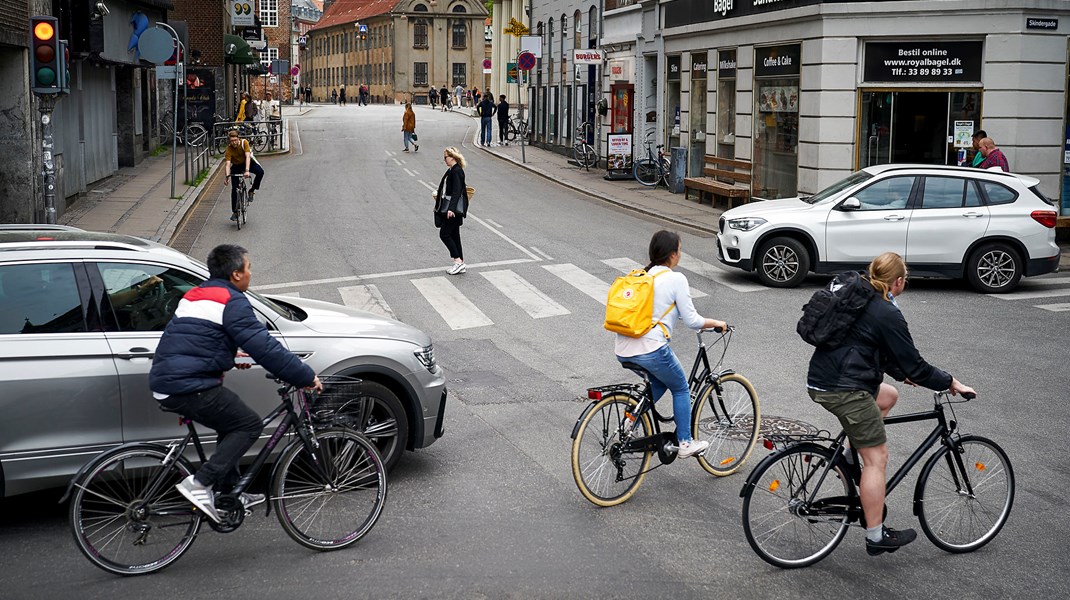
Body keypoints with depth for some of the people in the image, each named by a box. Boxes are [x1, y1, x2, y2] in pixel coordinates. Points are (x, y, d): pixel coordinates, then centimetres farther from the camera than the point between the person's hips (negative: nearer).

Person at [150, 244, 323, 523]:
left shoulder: (196, 295, 20)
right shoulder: (232, 302, -10)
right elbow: (266, 348, -13)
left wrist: (228, 357, 28)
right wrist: (307, 377, -7)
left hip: (165, 383, 10)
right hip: (190, 387, -10)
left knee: (232, 423, 23)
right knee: (250, 424, -1)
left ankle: (227, 494, 27)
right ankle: (200, 483, -9)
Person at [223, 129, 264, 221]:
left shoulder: (244, 142, -25)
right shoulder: (229, 149, -24)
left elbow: (248, 157, -34)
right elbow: (228, 163, -30)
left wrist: (247, 170, -47)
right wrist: (227, 176, -46)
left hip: (247, 163, 0)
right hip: (236, 166, 0)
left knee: (260, 172, -31)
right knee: (234, 189, -8)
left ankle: (252, 191, -11)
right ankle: (234, 212, 2)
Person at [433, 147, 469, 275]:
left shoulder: (457, 171, -16)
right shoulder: (451, 170, 13)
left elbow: (457, 191, -25)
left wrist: (451, 209, -32)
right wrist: (439, 195, 41)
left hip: (454, 209, -10)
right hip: (449, 208, 10)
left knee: (444, 234, -8)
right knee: (454, 235, 11)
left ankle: (458, 261, -6)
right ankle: (460, 264, 15)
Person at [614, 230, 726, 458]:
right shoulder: (676, 279, -5)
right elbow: (691, 321, -5)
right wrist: (716, 323, 13)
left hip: (623, 350, 6)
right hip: (650, 349, -6)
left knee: (660, 382, 30)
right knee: (681, 389, 18)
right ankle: (685, 443, 21)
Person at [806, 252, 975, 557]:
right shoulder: (887, 314, -12)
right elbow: (915, 364, -9)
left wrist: (902, 373, 33)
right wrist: (951, 383, 3)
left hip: (820, 381, 9)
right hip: (844, 390, -9)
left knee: (888, 395, 28)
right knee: (877, 458, 1)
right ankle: (876, 537, 5)